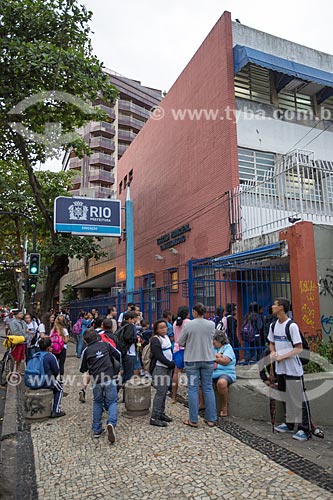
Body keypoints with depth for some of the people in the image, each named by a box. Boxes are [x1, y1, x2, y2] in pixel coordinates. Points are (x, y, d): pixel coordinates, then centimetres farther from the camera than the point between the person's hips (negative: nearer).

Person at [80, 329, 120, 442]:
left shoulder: (86, 351, 3)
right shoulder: (106, 344, 3)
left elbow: (82, 369, 11)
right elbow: (118, 355, 11)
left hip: (96, 380, 1)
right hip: (109, 377, -1)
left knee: (97, 403, 19)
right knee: (112, 401, 7)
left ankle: (97, 430, 21)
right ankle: (111, 423, -17)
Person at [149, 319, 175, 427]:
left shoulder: (166, 337, 13)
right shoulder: (155, 340, -12)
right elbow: (159, 356, -18)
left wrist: (172, 363, 5)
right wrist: (170, 364, -15)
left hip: (167, 368, 8)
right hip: (159, 368, -8)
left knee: (164, 391, 13)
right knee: (160, 392, -8)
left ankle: (161, 413, 24)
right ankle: (154, 418, -2)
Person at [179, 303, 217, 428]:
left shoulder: (188, 325, -12)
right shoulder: (211, 324, -4)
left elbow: (180, 343, -4)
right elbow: (210, 339, 10)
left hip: (192, 360, -2)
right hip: (208, 359, 2)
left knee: (193, 389, 6)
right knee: (208, 388, 11)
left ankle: (193, 420, 12)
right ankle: (211, 419, 17)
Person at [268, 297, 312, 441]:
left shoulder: (292, 326, -17)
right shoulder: (273, 326, 6)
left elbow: (299, 349, -17)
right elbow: (272, 343, 18)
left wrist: (282, 356, -20)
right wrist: (273, 353, -2)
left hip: (293, 369, -7)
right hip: (280, 368, 7)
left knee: (299, 399, 1)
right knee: (286, 397, 18)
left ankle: (305, 429, 12)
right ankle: (289, 424, 32)